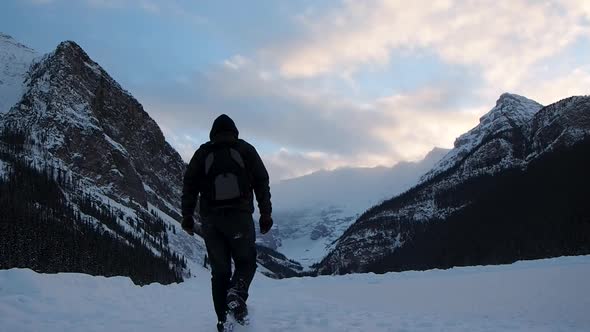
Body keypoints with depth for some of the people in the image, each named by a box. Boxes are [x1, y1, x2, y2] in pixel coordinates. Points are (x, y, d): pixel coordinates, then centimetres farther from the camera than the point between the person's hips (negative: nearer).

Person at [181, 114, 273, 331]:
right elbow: (262, 182, 4)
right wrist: (265, 214, 6)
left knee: (219, 270, 9)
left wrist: (187, 216, 9)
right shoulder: (246, 150, 8)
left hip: (210, 219, 2)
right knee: (246, 262, 12)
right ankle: (237, 294, -18)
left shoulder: (202, 153, 10)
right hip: (240, 217, -1)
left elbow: (189, 185, 6)